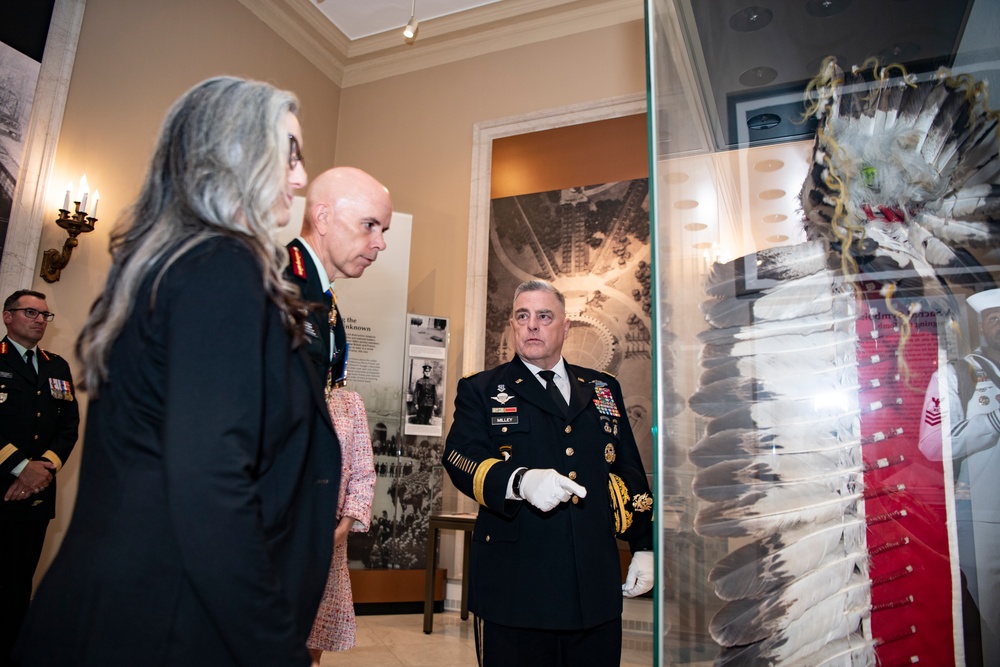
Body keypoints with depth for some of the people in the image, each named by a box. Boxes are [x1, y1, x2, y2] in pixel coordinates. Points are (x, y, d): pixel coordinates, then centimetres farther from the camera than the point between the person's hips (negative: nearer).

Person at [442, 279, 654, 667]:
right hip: (515, 587, -2)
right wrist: (521, 480, -29)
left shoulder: (604, 389, 14)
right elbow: (461, 459, -10)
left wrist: (644, 547, 9)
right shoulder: (481, 390, 5)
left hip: (597, 587, 3)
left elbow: (630, 471, 15)